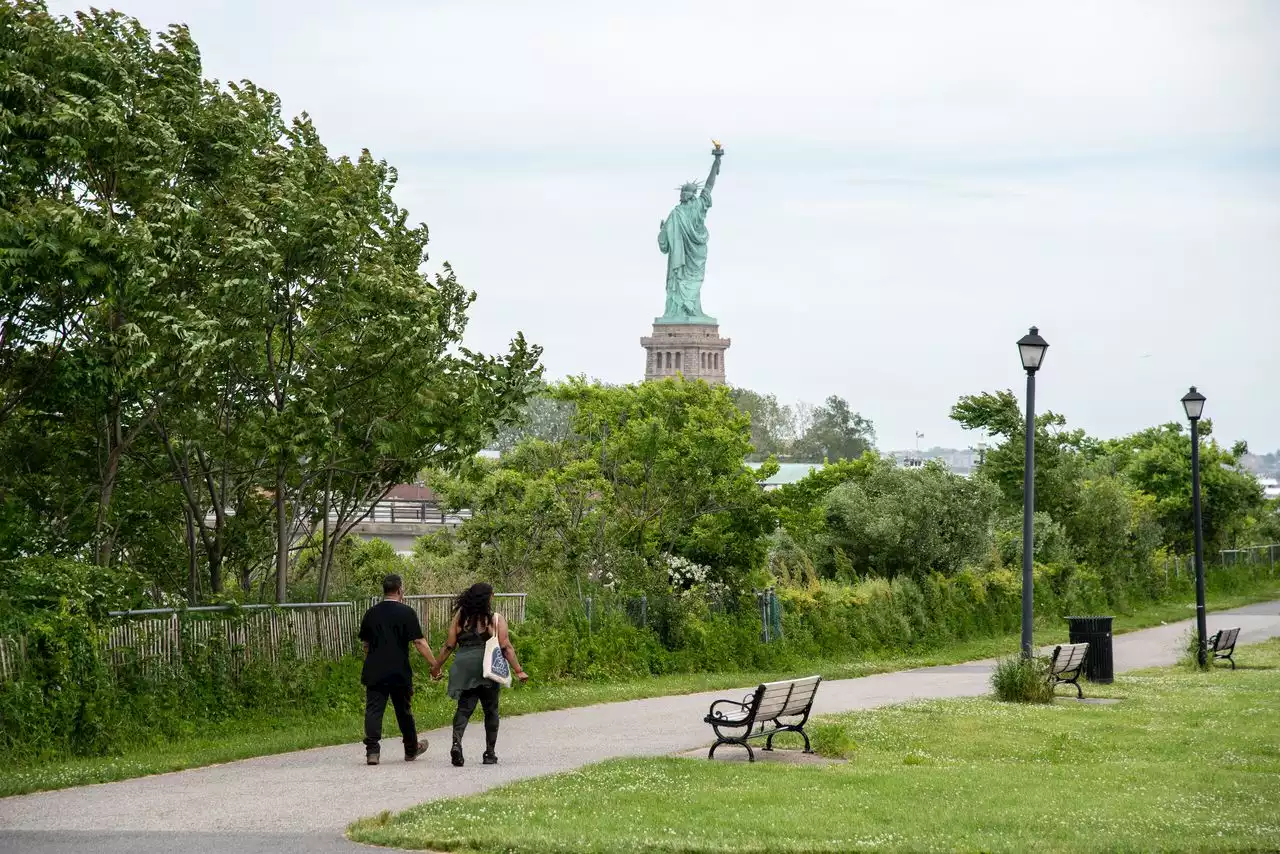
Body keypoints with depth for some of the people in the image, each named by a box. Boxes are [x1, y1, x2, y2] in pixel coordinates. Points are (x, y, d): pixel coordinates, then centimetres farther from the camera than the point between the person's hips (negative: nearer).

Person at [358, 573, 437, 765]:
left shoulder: (371, 613, 7)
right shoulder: (406, 613, -5)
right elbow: (419, 642, -10)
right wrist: (434, 664, -6)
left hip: (374, 672, 2)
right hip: (399, 671, -2)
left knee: (373, 710, -1)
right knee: (403, 710, 12)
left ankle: (372, 750, -13)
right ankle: (411, 749, 27)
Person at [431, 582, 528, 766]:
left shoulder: (460, 617, 7)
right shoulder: (496, 619, -1)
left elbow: (449, 646, 6)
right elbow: (506, 647, -6)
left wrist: (436, 667, 15)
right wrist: (518, 671, -4)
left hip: (463, 668, 2)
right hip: (486, 667, -2)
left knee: (464, 707, 2)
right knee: (490, 710, 12)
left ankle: (456, 742, -24)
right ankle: (489, 753, 15)